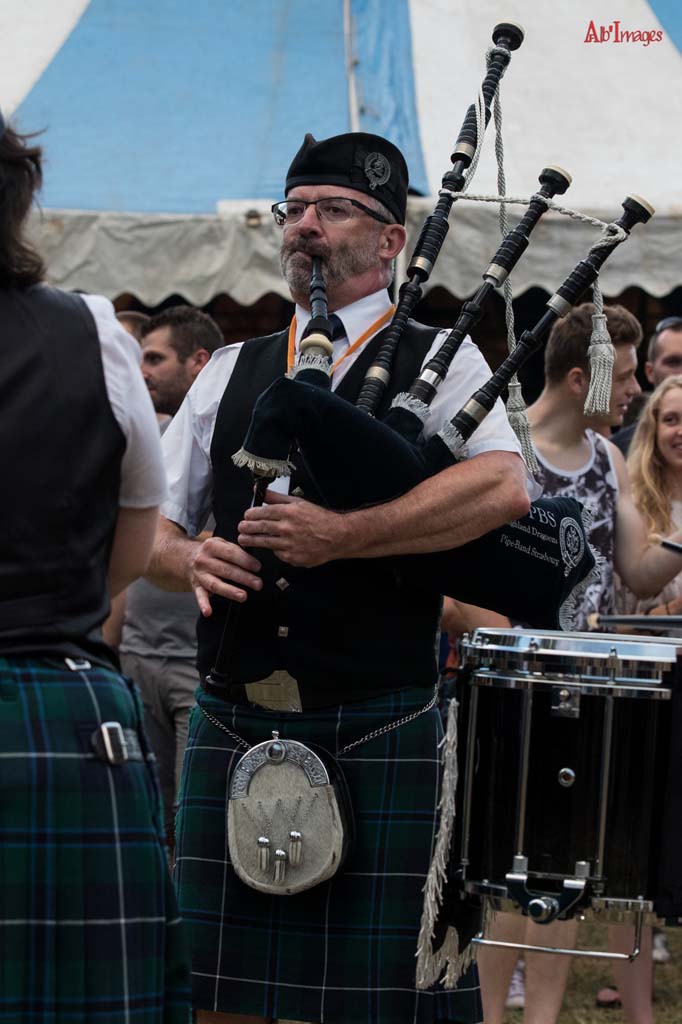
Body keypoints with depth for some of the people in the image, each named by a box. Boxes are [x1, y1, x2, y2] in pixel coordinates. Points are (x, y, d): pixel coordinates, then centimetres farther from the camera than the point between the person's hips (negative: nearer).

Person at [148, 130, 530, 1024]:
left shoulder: (439, 362, 2)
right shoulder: (232, 371, 16)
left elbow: (504, 487, -17)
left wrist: (344, 535, -23)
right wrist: (187, 560, -7)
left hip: (378, 738, -4)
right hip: (232, 731, 4)